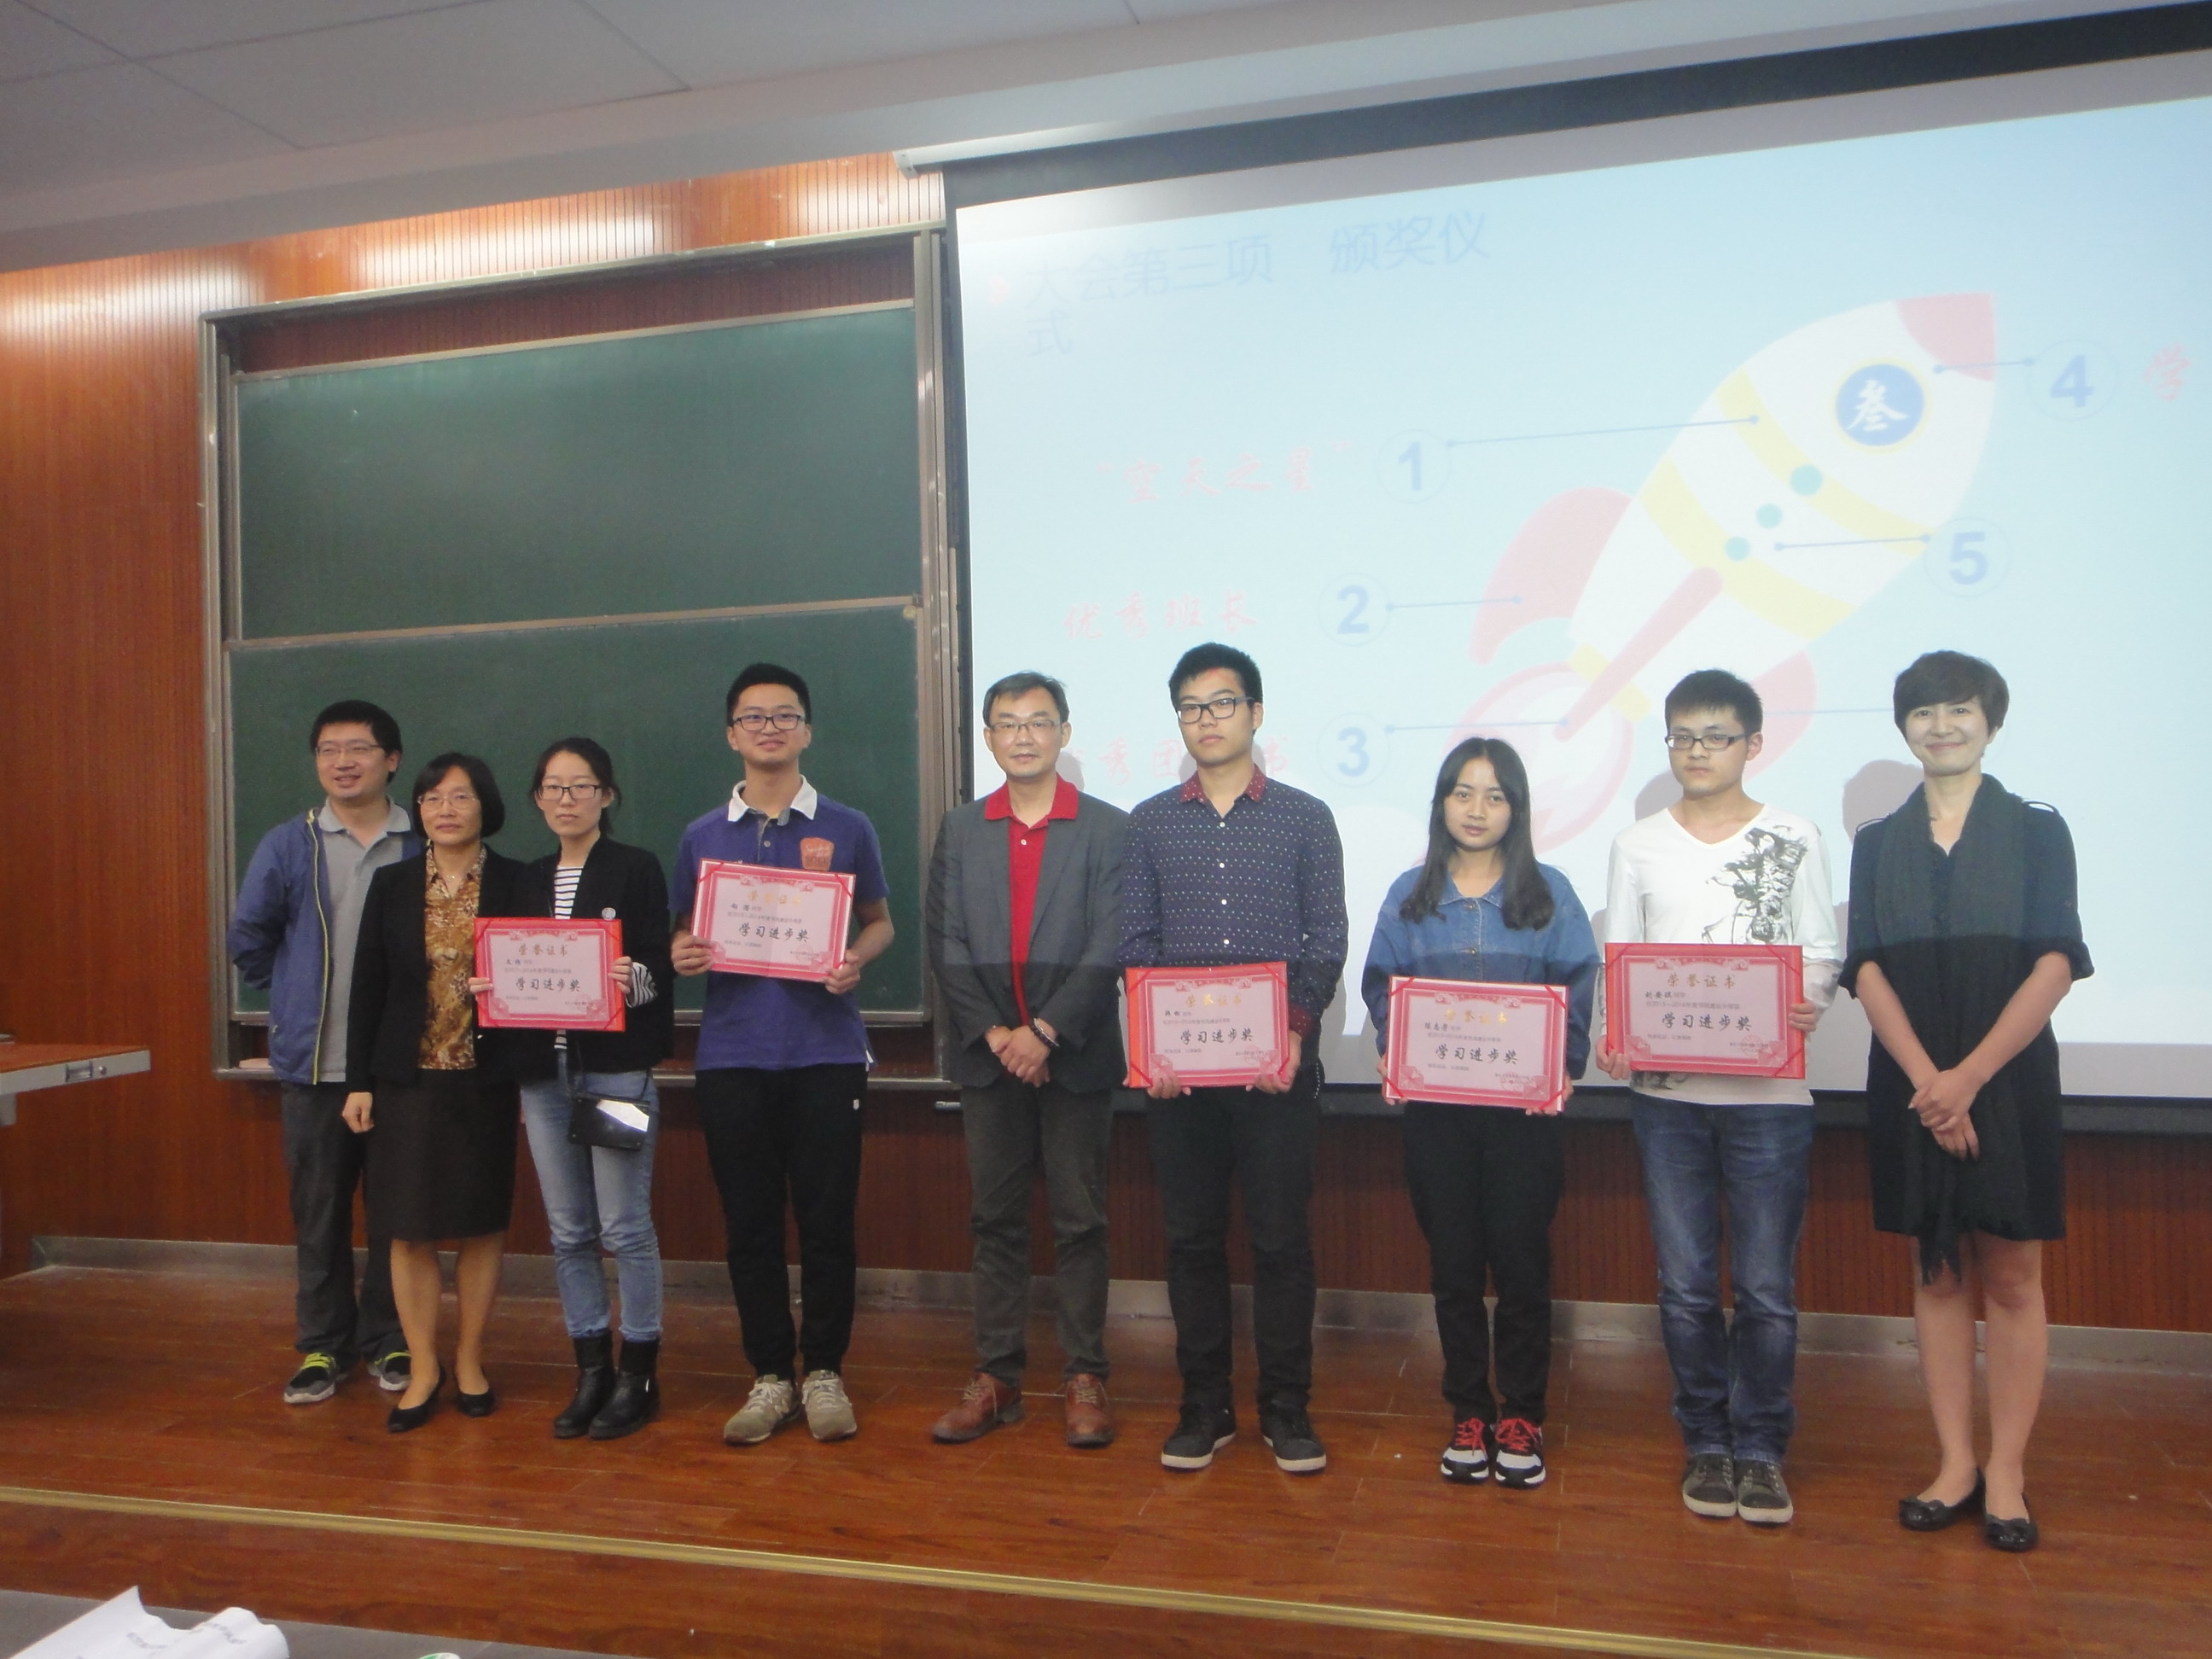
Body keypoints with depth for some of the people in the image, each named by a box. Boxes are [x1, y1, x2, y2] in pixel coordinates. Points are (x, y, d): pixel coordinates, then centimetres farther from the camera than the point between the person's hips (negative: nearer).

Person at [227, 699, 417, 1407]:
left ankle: (387, 1342, 21)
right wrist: (295, 1000, 8)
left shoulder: (424, 848, -2)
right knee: (318, 1208, 10)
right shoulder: (287, 846, 2)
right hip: (314, 1062, 1)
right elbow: (250, 939, 9)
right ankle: (322, 1346, 22)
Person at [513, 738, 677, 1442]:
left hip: (618, 1071, -5)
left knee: (625, 1227, -2)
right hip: (545, 1073, 5)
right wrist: (492, 987, -4)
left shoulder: (636, 869, -2)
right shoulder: (530, 879, 15)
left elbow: (659, 971, -8)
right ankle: (591, 1369, 21)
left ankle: (639, 1375, 11)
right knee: (568, 1232, 9)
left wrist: (632, 979, -29)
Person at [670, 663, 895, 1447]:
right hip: (732, 1051, 2)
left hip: (824, 1049, -1)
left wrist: (856, 959, -10)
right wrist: (683, 955, -7)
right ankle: (771, 1376, 20)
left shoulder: (846, 830, 5)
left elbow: (880, 921, 11)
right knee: (750, 1221, 6)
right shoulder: (702, 837, 10)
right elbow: (687, 933, 15)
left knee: (827, 1218, 2)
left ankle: (824, 1371, 18)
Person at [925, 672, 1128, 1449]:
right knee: (996, 1221, 9)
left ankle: (1084, 1378, 14)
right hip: (988, 1056, 3)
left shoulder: (1108, 829, 0)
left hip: (1074, 1057, -3)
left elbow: (1109, 948, -8)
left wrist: (1045, 1032, -15)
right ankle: (995, 1377, 18)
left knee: (1079, 1222, 4)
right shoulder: (960, 830, 10)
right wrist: (993, 1034, -8)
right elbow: (946, 946, 3)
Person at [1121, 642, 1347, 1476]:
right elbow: (1135, 939, 5)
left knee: (1281, 1236, 4)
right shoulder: (1150, 822, 10)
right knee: (1191, 1236, 8)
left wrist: (1294, 1030, -12)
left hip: (1276, 1061, -2)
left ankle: (1286, 1408, 18)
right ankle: (1204, 1406, 21)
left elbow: (1325, 941, 1)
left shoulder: (1305, 818, 5)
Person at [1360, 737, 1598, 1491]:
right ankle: (1468, 1414, 21)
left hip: (1524, 1106, -1)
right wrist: (1394, 1057, -8)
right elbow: (1381, 988, 7)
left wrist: (1562, 1067, -12)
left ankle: (1522, 1417, 19)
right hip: (1435, 1107, 1)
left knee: (1521, 1260, 3)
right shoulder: (1410, 896, 8)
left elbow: (1579, 992, 1)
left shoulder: (1549, 893, 4)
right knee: (1454, 1262, 8)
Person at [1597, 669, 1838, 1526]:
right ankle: (1706, 1443, 23)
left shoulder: (1794, 840, 4)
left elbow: (1823, 954, 4)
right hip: (1667, 1090, 2)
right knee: (1686, 1285, 7)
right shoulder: (1637, 845, 9)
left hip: (1768, 1090, -1)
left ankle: (1760, 1448, 19)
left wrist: (1806, 1006, -17)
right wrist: (1612, 1037, -10)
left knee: (1767, 1288, 2)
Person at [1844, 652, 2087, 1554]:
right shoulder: (1878, 843, 9)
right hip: (1910, 1083, 2)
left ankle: (2006, 1474, 10)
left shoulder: (2037, 830, 3)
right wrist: (1926, 1077, -13)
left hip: (2008, 1078, -2)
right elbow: (1867, 969, 1)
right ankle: (1955, 1464, 15)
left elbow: (2055, 965, -6)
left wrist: (1970, 1076, -15)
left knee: (2011, 1277, 2)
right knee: (1938, 1274, 7)